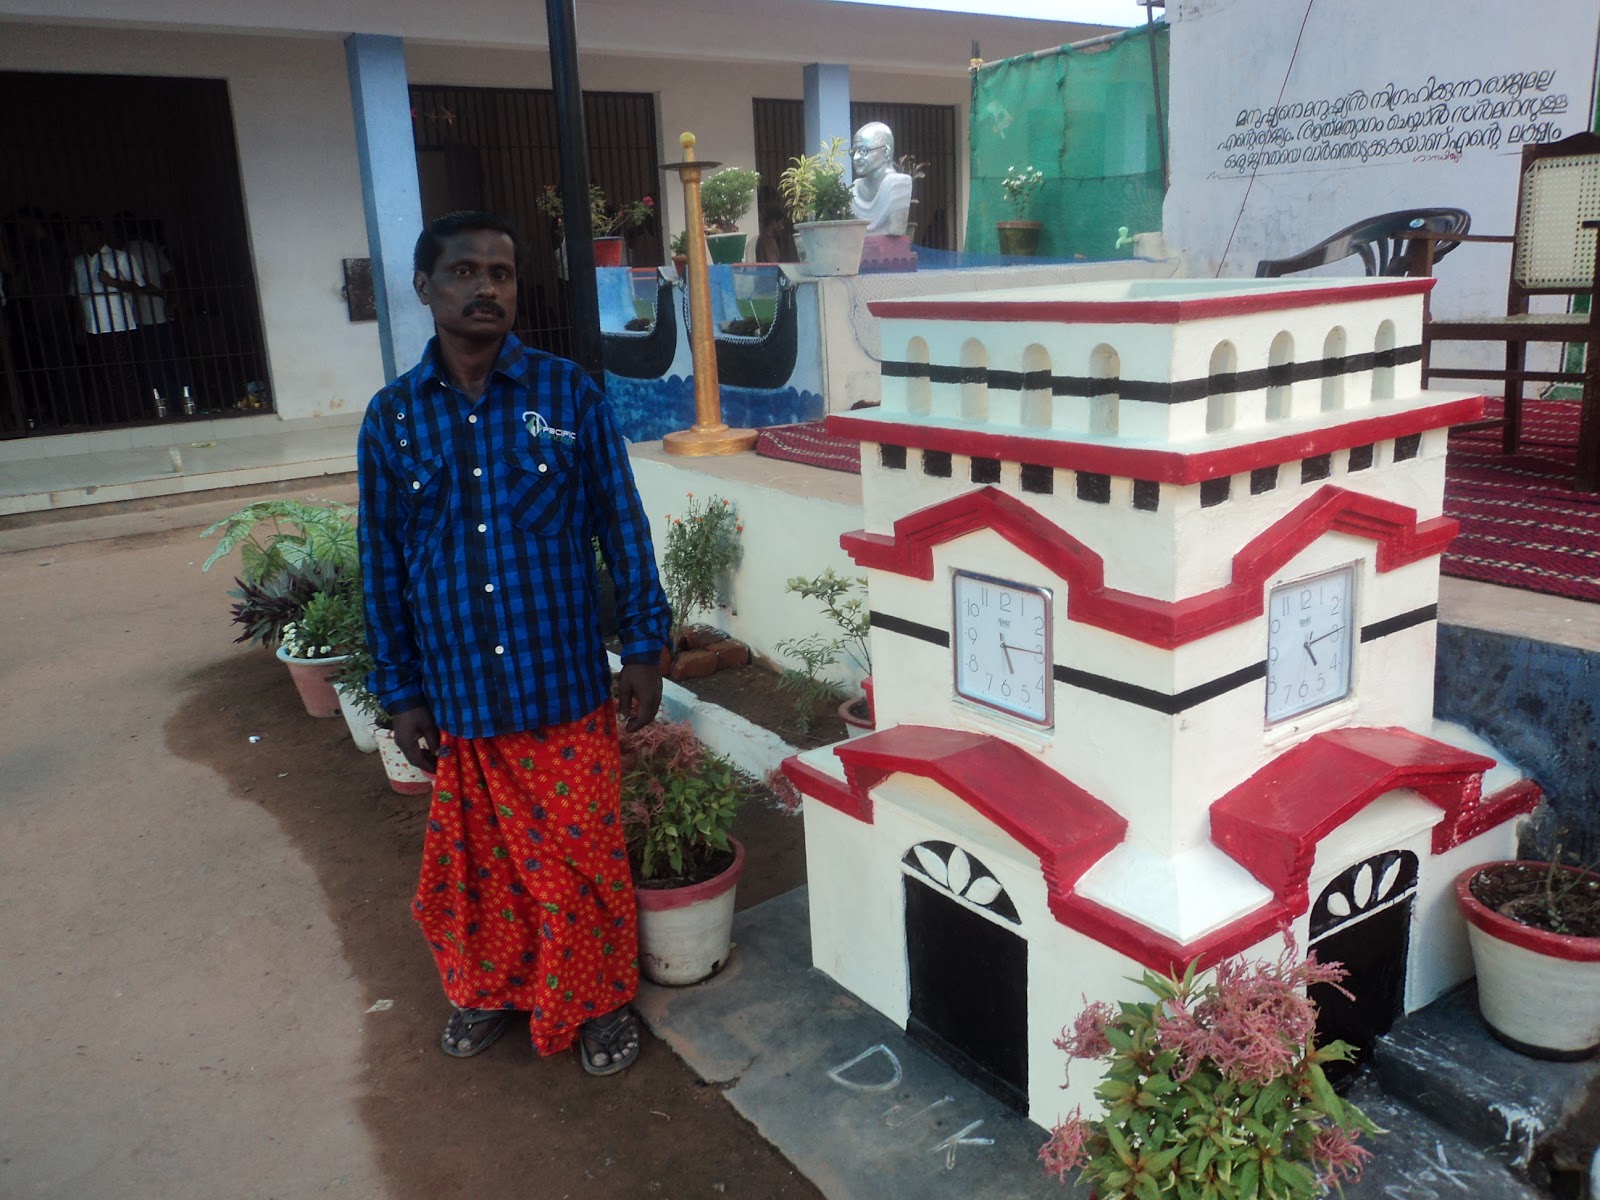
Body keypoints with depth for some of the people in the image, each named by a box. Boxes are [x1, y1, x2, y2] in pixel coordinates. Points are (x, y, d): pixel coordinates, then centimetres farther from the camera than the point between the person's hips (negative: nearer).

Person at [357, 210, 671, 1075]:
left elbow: (623, 528, -1)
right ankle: (486, 987, 41)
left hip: (566, 687, -2)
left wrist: (645, 649, -2)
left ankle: (600, 999, 31)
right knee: (474, 860, 17)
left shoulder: (568, 395, -5)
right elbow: (382, 565, 5)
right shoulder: (391, 418, 0)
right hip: (459, 697, 2)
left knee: (582, 858, 8)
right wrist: (401, 693, 5)